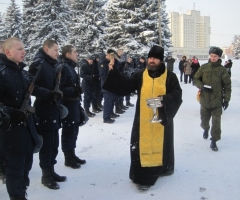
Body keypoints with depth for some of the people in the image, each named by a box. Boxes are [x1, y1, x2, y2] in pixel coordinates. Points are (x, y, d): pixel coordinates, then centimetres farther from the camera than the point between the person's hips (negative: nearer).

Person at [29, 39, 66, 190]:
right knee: (47, 144, -1)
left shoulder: (52, 65, 14)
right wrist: (49, 94, -27)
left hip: (54, 109, 8)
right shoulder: (38, 64, -12)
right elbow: (32, 87, -22)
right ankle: (46, 175, 13)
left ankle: (51, 170, 28)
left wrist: (57, 94, 10)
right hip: (44, 111, -8)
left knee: (54, 143, 14)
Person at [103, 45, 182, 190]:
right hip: (143, 120, 2)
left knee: (161, 145, 13)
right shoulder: (141, 75, 4)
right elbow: (125, 87, 1)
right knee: (143, 147, 3)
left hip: (162, 118, -1)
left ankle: (164, 167, 37)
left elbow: (177, 94, -8)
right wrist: (113, 72, -8)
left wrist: (164, 100, -26)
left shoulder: (170, 76, -3)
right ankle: (144, 177, 14)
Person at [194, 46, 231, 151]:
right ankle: (206, 129, 50)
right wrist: (202, 86, -13)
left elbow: (227, 85, 0)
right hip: (205, 99, 2)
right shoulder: (203, 67, -2)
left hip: (217, 101, -2)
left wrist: (226, 99, -3)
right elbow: (196, 79, 6)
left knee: (216, 123, -2)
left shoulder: (222, 70, -6)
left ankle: (214, 141, 11)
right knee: (204, 120, 18)